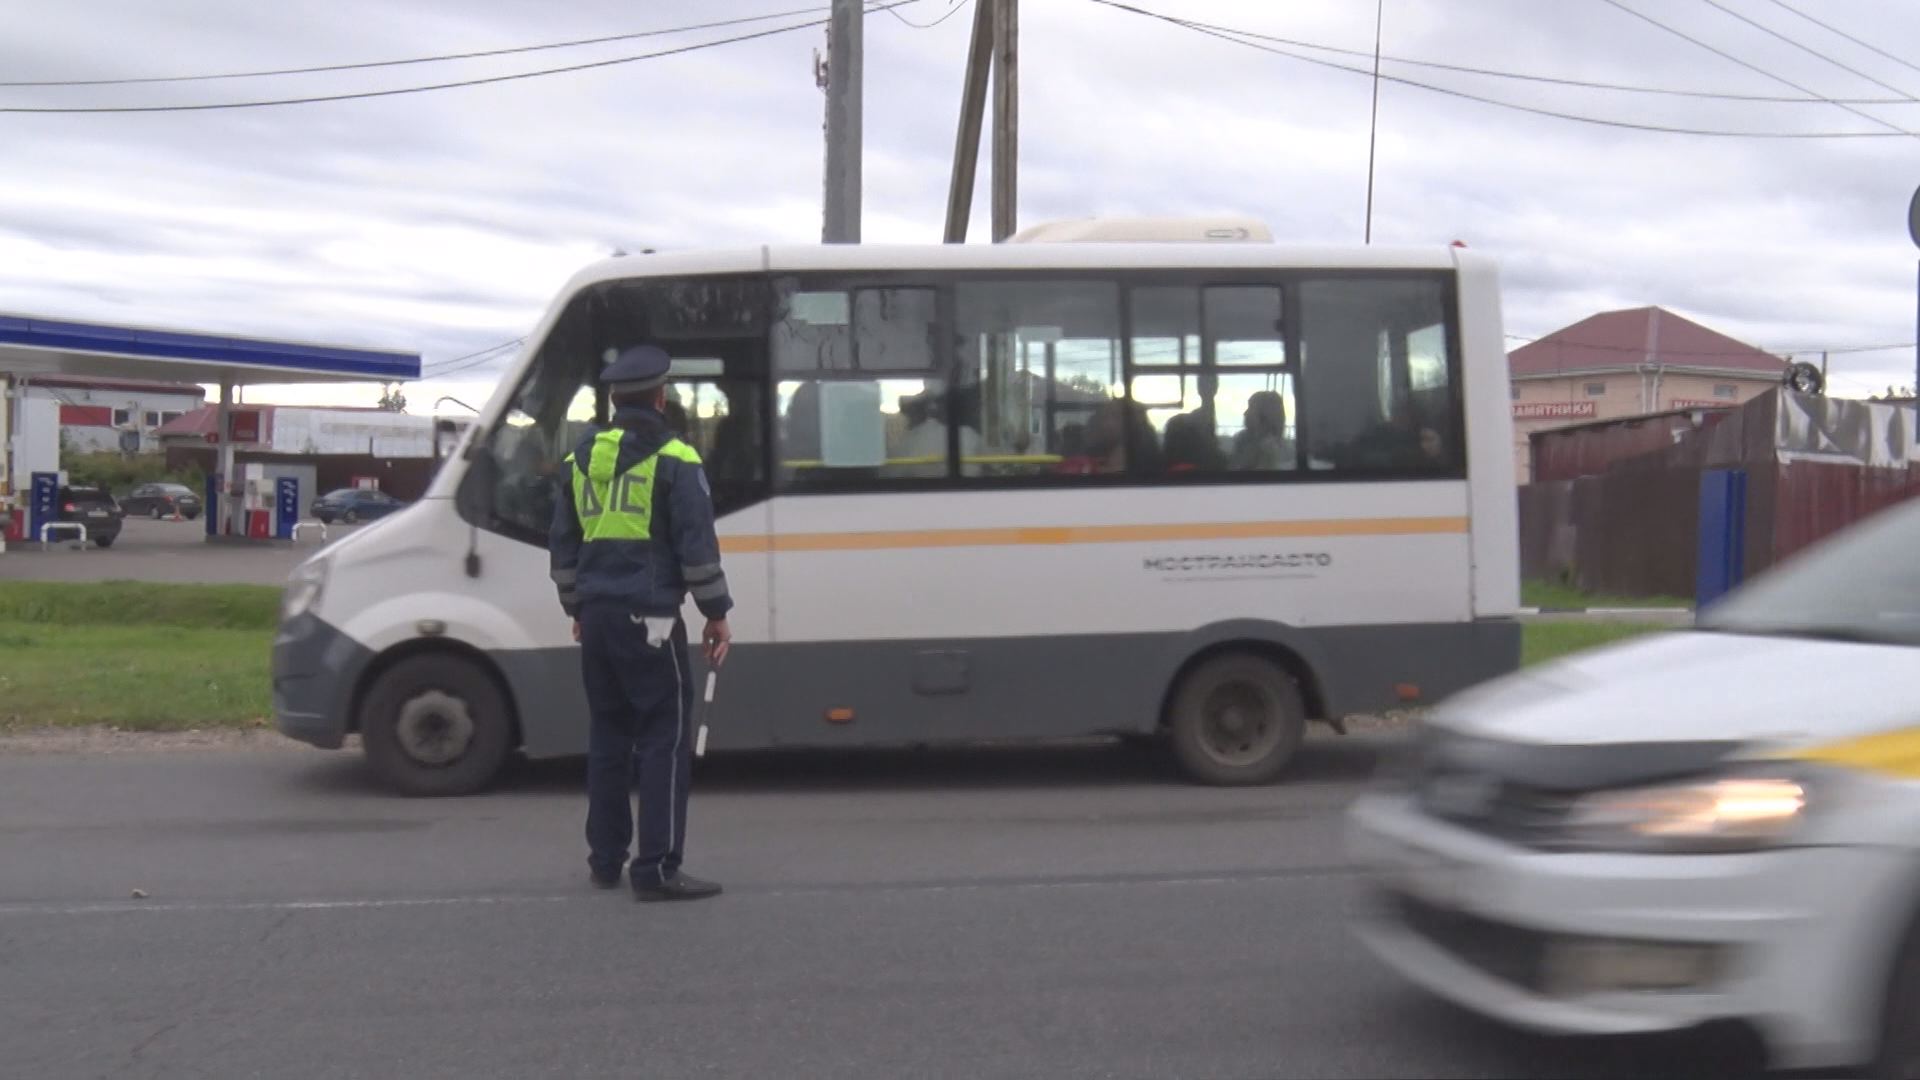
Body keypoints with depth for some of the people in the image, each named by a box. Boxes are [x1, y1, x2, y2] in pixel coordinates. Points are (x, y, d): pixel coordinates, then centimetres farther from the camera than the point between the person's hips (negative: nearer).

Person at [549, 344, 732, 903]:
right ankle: (657, 869, -7)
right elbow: (697, 546, -10)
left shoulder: (580, 459, 13)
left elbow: (563, 546, 20)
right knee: (665, 739, -4)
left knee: (609, 733, 15)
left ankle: (605, 860, 21)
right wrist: (717, 613, -2)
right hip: (649, 619, -7)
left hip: (597, 617, 7)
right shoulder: (674, 460, -7)